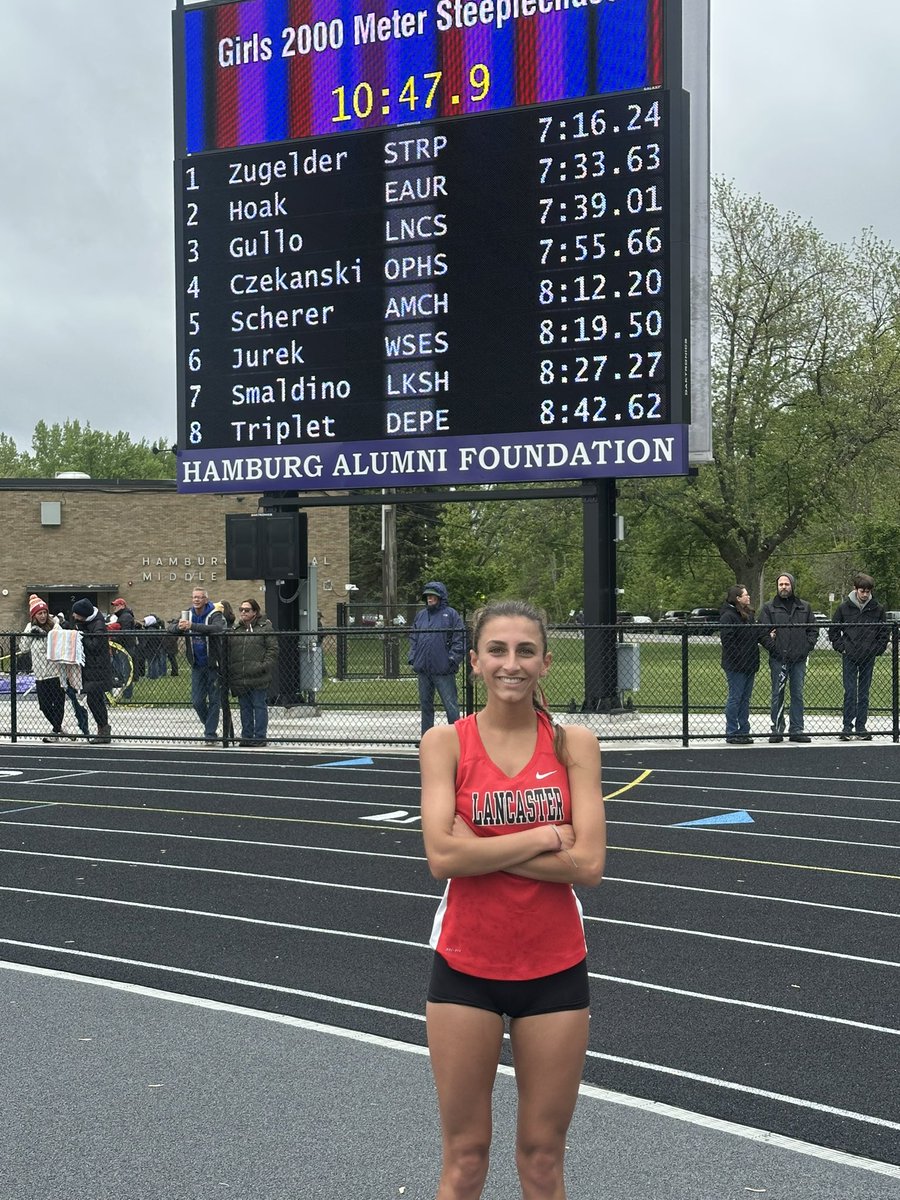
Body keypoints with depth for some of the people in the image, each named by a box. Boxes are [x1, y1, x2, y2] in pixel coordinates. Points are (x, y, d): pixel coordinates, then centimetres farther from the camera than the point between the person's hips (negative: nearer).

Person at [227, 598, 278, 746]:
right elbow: (227, 650, 15)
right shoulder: (235, 629, 12)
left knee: (259, 706, 0)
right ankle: (246, 736, 18)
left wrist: (265, 665, -14)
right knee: (245, 708, 10)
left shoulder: (265, 627, -1)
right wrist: (228, 667, 3)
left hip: (258, 677, -5)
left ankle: (260, 737, 6)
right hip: (239, 677, 5)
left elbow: (273, 649, -4)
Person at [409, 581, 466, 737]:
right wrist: (412, 658, 7)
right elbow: (413, 638, 18)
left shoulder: (450, 614, -2)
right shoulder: (421, 615, 14)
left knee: (450, 704, -4)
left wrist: (453, 659, -13)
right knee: (425, 704, 12)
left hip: (443, 670, -6)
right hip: (423, 669, 6)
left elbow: (460, 638, -6)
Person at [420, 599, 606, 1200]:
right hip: (465, 967, -1)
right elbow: (443, 855, -16)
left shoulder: (574, 742, -2)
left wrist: (484, 848, -15)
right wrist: (540, 838, -14)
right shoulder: (445, 743, -4)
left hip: (555, 969, 1)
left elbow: (589, 863, -12)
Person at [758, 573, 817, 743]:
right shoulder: (768, 608, 4)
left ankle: (796, 730, 10)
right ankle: (777, 729, 5)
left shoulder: (804, 607, 12)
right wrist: (773, 647, -12)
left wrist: (807, 646, 0)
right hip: (778, 659, -2)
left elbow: (813, 630, 14)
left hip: (799, 659, 2)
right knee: (778, 695, 0)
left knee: (798, 694, 5)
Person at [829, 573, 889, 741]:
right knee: (850, 692, -4)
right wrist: (841, 647, -2)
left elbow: (885, 632, 11)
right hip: (850, 657, -2)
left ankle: (861, 727, 12)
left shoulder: (877, 609, 2)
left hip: (868, 657, 2)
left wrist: (877, 649, 2)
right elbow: (833, 631, 7)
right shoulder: (844, 608, -1)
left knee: (864, 693, 6)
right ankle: (847, 727, -1)